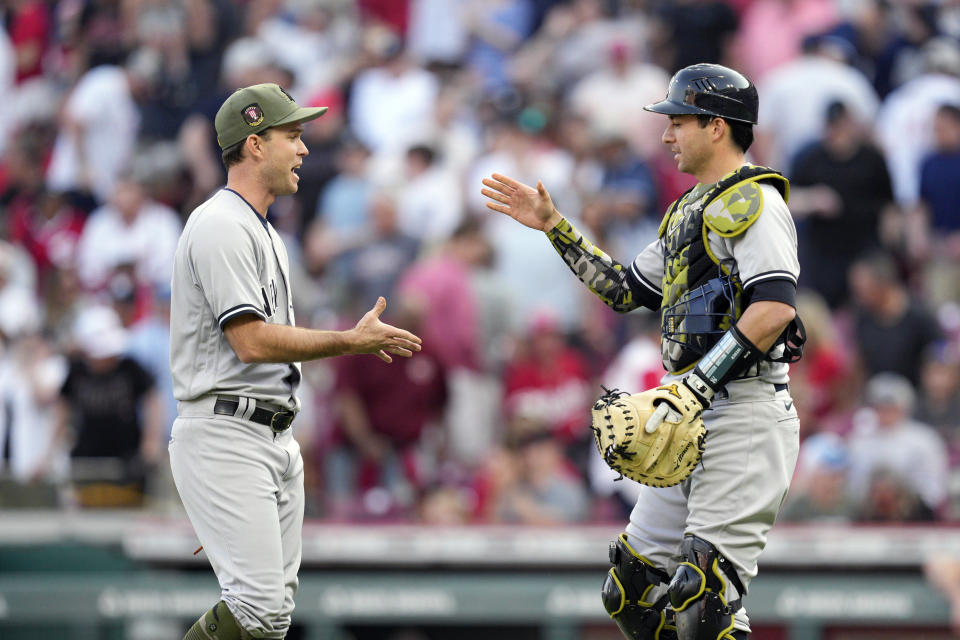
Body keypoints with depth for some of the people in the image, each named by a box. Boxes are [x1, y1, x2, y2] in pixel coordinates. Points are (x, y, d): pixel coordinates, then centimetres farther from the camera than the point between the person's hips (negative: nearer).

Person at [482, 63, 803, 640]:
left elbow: (775, 306, -22)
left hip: (743, 414, -10)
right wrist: (554, 226, 26)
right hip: (691, 419, 10)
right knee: (634, 593, 9)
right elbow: (625, 290, 32)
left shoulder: (753, 201, -9)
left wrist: (696, 386, -26)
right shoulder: (690, 210, 23)